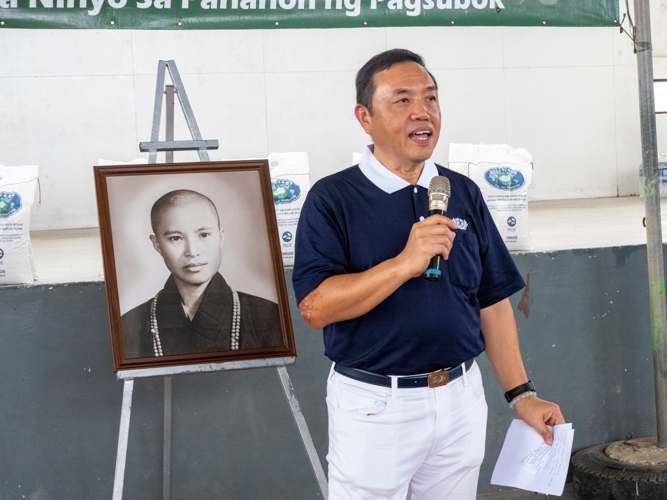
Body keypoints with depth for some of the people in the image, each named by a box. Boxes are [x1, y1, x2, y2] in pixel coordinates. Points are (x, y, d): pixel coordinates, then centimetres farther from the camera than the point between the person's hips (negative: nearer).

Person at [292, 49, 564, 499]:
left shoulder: (463, 193, 7)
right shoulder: (332, 199, -7)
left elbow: (493, 301, 9)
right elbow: (315, 307, -18)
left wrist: (522, 393, 6)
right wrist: (405, 263, -27)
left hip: (461, 400, 4)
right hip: (374, 407, -4)